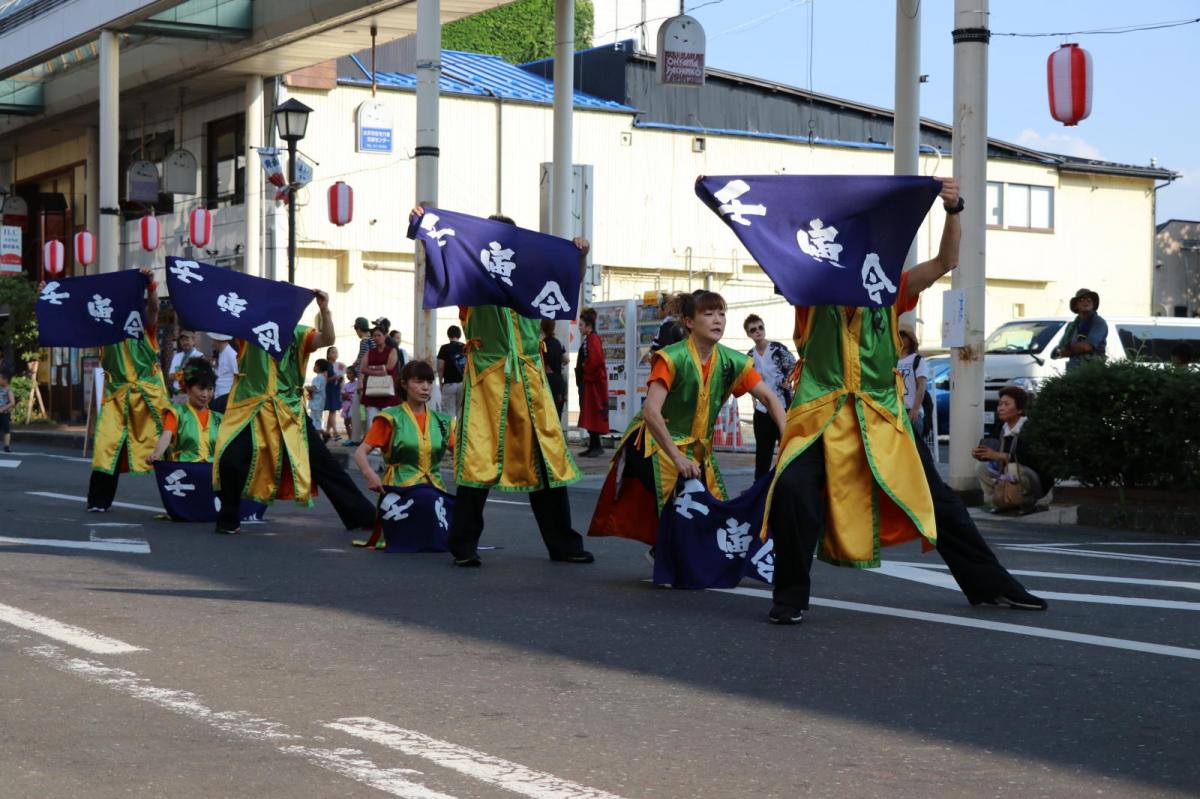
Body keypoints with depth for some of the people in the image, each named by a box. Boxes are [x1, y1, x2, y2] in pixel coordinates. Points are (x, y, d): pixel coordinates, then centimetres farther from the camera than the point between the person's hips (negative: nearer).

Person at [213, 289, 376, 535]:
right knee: (230, 461, -18)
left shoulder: (297, 333, 3)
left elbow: (327, 339, -13)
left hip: (289, 412, 1)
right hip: (250, 408, -1)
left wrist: (324, 309, -28)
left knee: (324, 464, 3)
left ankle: (363, 516, 11)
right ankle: (228, 519, 6)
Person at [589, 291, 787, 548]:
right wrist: (678, 458, -35)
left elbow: (769, 398, -7)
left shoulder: (732, 362, -6)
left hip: (697, 448, 6)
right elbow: (651, 412, -31)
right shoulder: (672, 358, -22)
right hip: (656, 443, -6)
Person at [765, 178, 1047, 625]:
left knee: (937, 500, 9)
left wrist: (953, 211, -19)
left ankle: (990, 585, 26)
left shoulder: (888, 291, 5)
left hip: (882, 420, 3)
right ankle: (791, 595, -9)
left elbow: (945, 261, -4)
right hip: (823, 417, -3)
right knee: (792, 489, -26)